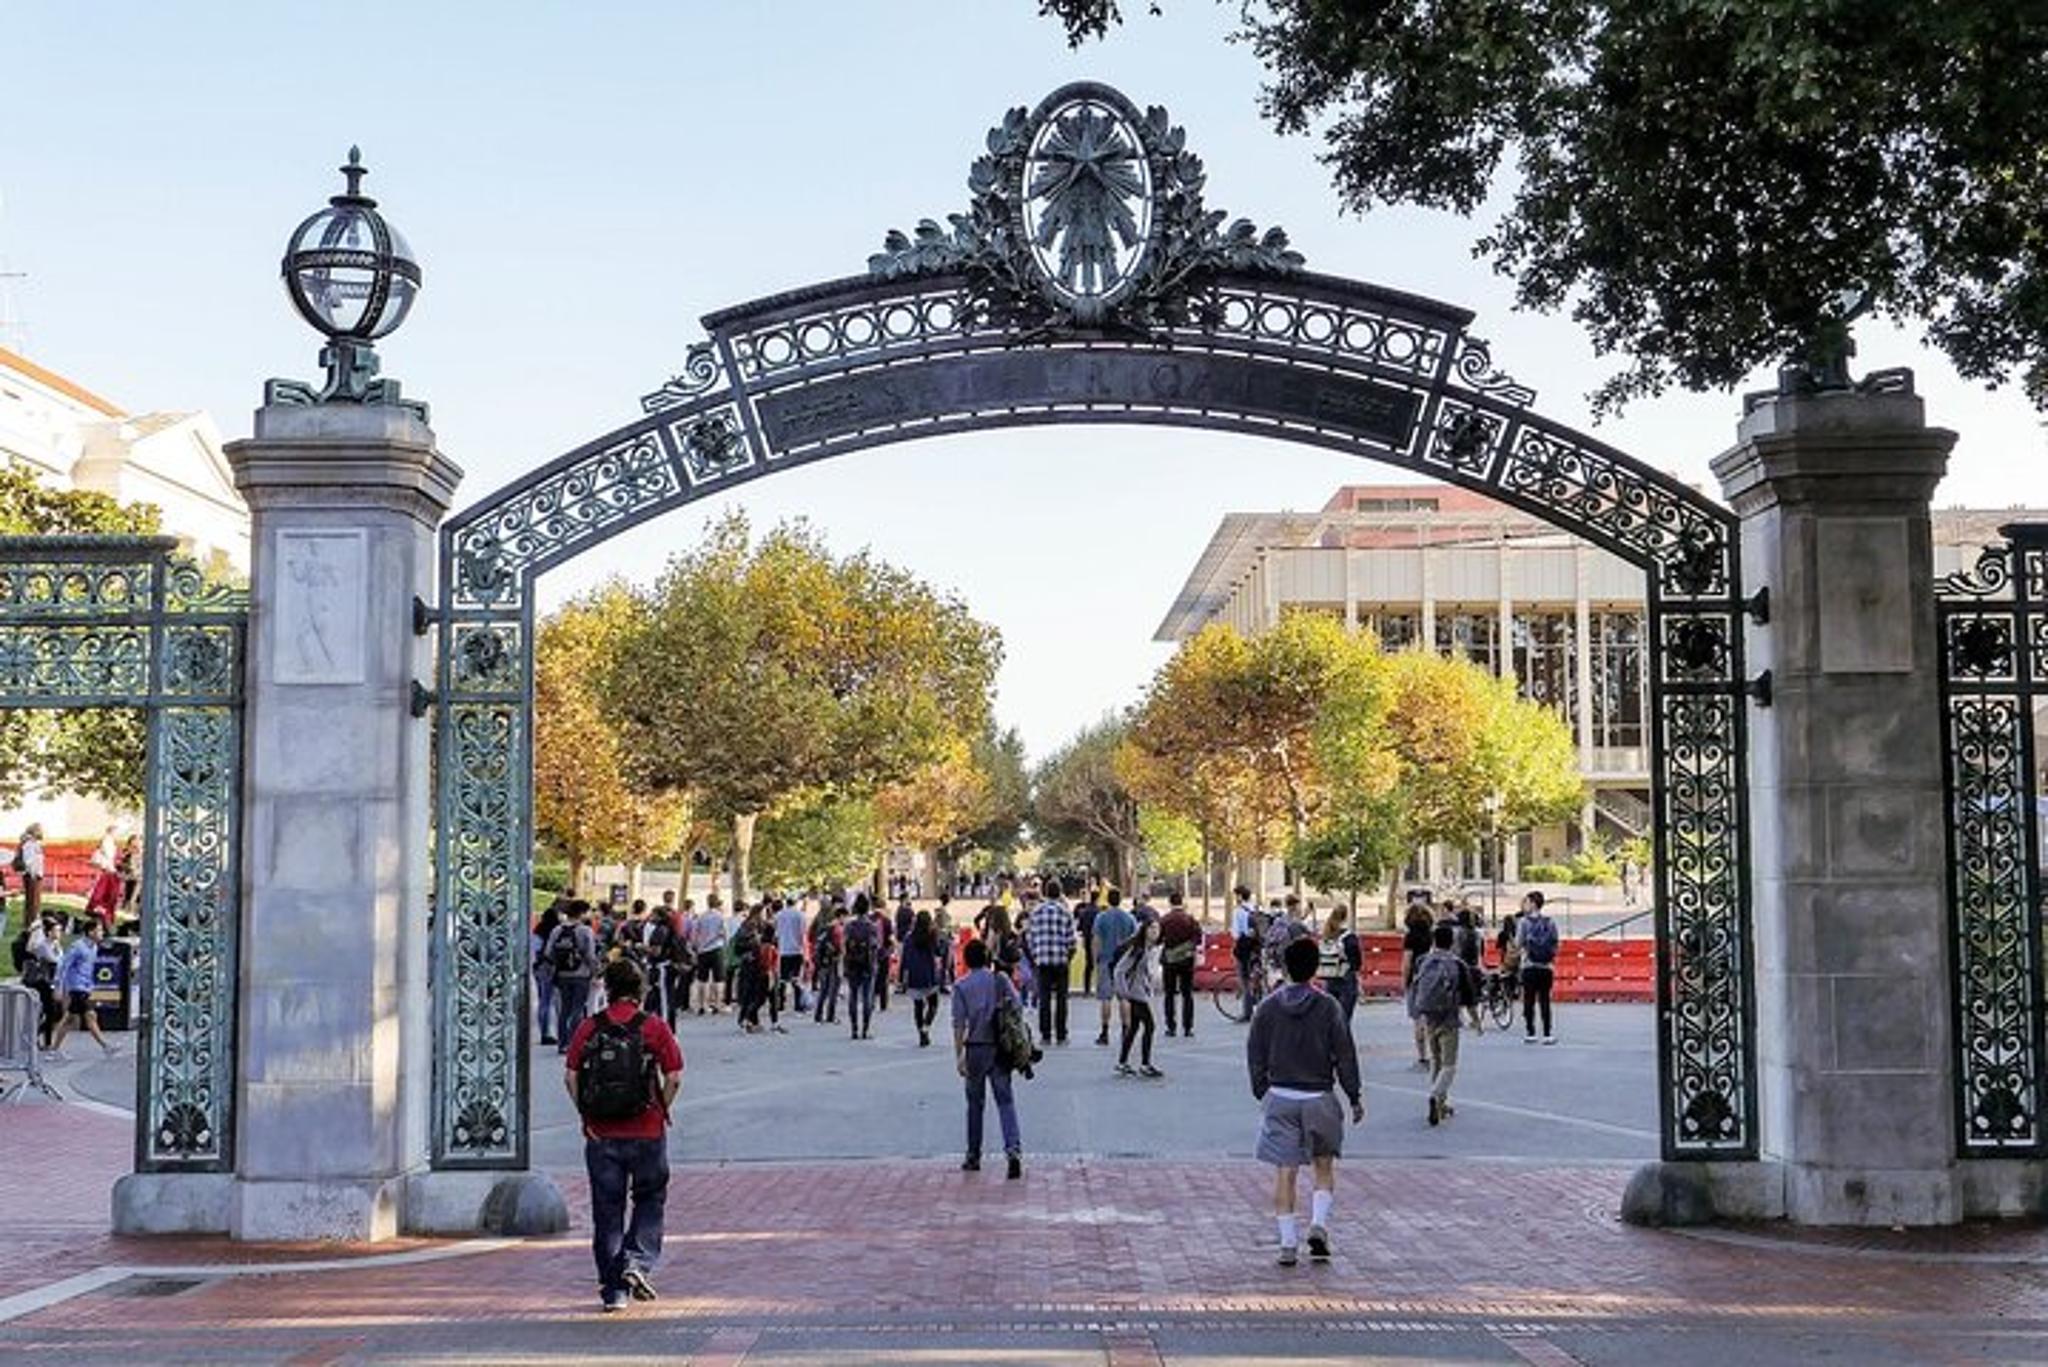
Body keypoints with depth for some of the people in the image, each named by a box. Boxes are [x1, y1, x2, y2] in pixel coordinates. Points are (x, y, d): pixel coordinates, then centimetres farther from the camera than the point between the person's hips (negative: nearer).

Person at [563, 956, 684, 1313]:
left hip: (601, 1134, 2)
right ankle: (638, 1262, -2)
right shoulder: (654, 1027, -4)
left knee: (607, 1209, 8)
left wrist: (585, 1115, 6)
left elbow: (571, 1076, -3)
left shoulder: (588, 1028, 0)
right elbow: (674, 1076, -7)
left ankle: (612, 1290, 9)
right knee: (650, 1199, 17)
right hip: (646, 1132, -1)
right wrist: (662, 1110, 7)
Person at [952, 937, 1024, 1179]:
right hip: (1000, 1048, 1)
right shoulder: (1000, 980, 1)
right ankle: (1014, 1149, -18)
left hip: (975, 1049, -1)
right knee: (1005, 1100, 0)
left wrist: (959, 1056, -6)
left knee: (975, 1103, 12)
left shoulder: (961, 987, -3)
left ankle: (973, 1157, 19)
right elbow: (1017, 1008, -2)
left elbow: (959, 1024, -7)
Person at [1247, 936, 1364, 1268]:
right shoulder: (1327, 1007, -6)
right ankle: (1319, 1224, -3)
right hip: (1319, 1097, -1)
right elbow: (1345, 1054, -3)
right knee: (1324, 1167, 15)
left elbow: (1255, 1055, 4)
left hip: (1280, 1097, 1)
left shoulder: (1268, 1008, -1)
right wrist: (1355, 1097, 5)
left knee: (1284, 1171, 4)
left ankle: (1288, 1243, 1)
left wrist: (1261, 1093, 16)